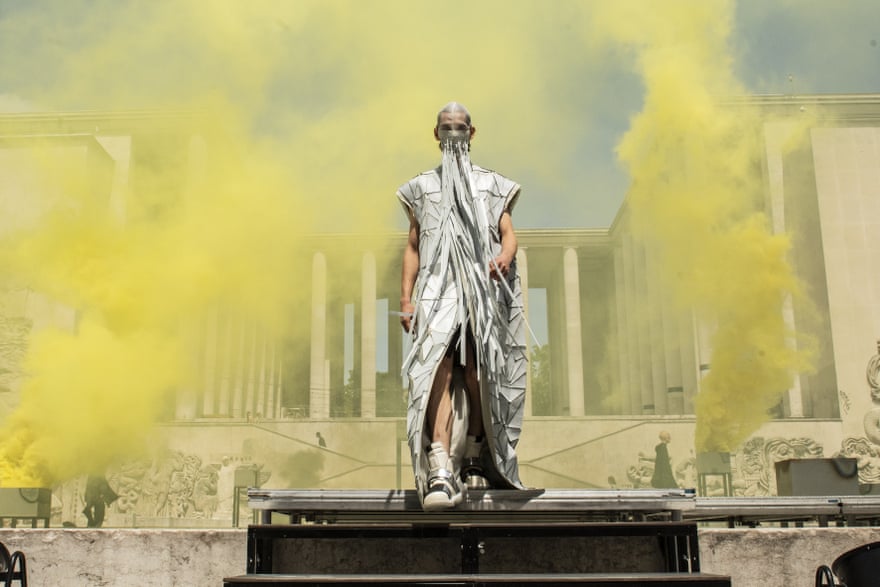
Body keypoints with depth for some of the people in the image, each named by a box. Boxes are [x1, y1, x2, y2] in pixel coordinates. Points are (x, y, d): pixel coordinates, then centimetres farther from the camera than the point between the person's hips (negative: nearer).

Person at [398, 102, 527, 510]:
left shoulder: (492, 185, 21)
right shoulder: (423, 187, 21)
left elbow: (509, 233, 8)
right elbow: (412, 247, 17)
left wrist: (505, 255, -17)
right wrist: (406, 299, 5)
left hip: (482, 289, 1)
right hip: (437, 289, -1)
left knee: (476, 375, -1)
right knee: (439, 369, -21)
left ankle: (474, 459, 19)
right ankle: (440, 474, -31)